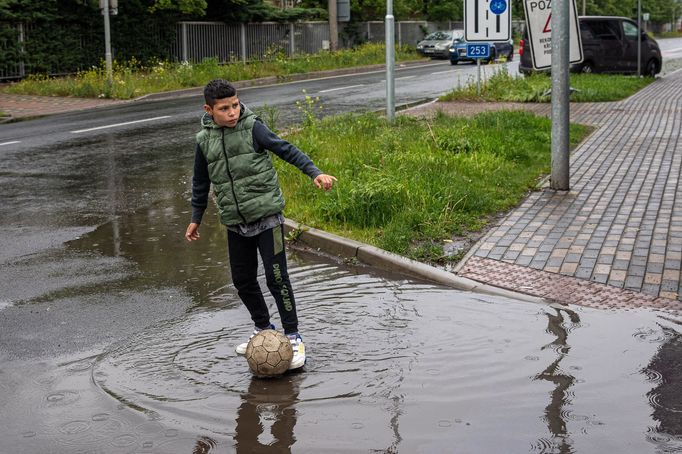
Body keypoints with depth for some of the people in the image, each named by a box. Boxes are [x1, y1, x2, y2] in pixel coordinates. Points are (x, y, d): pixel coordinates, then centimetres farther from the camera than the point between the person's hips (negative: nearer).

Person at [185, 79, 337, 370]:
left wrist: (314, 172, -23)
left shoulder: (252, 127, -8)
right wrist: (196, 218, 21)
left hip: (266, 217, -5)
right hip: (235, 225, 5)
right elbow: (201, 182, 17)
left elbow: (286, 149, -10)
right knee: (242, 280, 11)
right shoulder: (204, 140, 4)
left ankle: (293, 337, 5)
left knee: (276, 277, -7)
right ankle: (263, 329, 32)